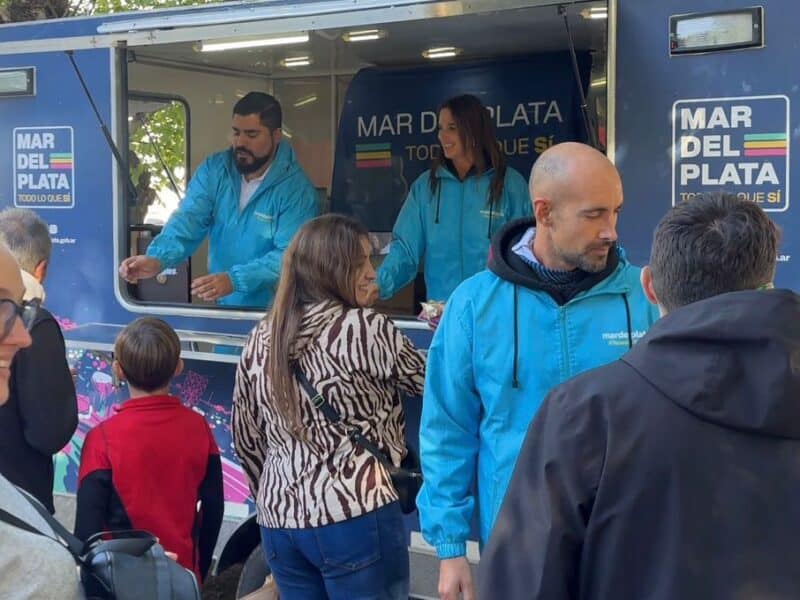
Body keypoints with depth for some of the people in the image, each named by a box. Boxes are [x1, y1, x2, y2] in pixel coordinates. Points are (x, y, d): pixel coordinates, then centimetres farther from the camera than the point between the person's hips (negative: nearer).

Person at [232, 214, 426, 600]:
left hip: (279, 517, 6)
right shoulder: (367, 329, -10)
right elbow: (430, 380, 5)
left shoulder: (262, 338, 7)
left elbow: (246, 437, 13)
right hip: (356, 514, -6)